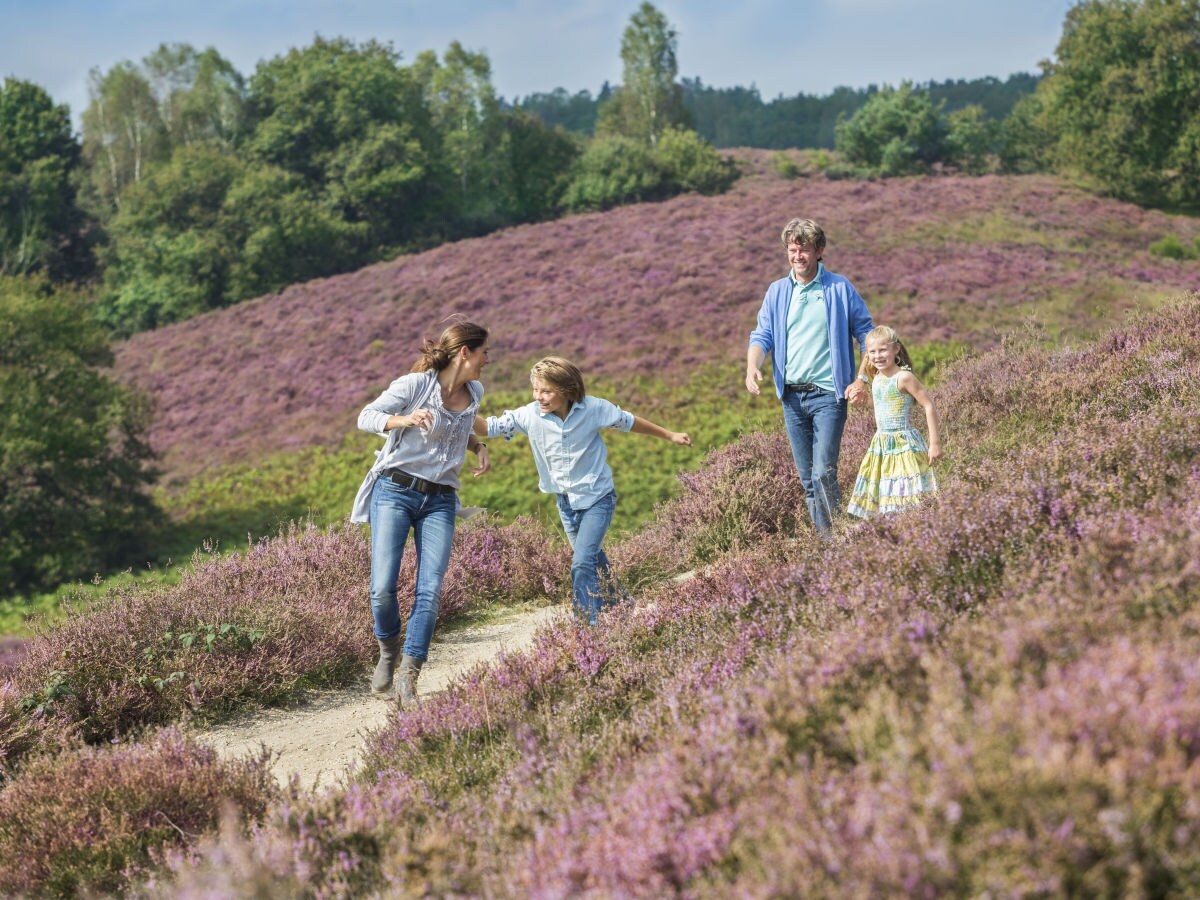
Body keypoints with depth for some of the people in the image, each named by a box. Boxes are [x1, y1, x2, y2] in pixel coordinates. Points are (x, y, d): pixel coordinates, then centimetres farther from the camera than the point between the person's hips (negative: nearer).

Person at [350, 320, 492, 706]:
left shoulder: (474, 393, 11)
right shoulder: (415, 384, -8)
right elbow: (366, 416, -12)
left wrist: (478, 446, 11)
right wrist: (405, 420, -30)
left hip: (439, 502, 4)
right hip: (395, 490, -4)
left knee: (430, 591, -11)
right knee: (383, 588, -11)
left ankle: (408, 681, -9)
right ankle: (388, 649, 20)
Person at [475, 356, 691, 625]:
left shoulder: (593, 408, -18)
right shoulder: (529, 415, -14)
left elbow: (628, 422, -1)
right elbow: (488, 428, -14)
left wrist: (669, 435, 10)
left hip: (597, 497, -4)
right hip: (566, 502, 4)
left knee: (583, 563, -18)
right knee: (594, 561, 18)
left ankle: (589, 626, -12)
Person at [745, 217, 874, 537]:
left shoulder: (840, 289, 1)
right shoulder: (777, 291, 10)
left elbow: (867, 336, 5)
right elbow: (762, 336, 5)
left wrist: (863, 380, -7)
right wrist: (752, 367, -16)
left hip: (828, 393, -4)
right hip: (792, 396, 4)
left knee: (823, 474, -15)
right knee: (807, 479, 8)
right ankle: (825, 544, 16)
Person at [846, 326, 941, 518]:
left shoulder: (903, 377, -13)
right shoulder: (875, 377, 8)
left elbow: (929, 406, -14)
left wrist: (935, 443, -15)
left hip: (904, 444, -8)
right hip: (880, 445, 8)